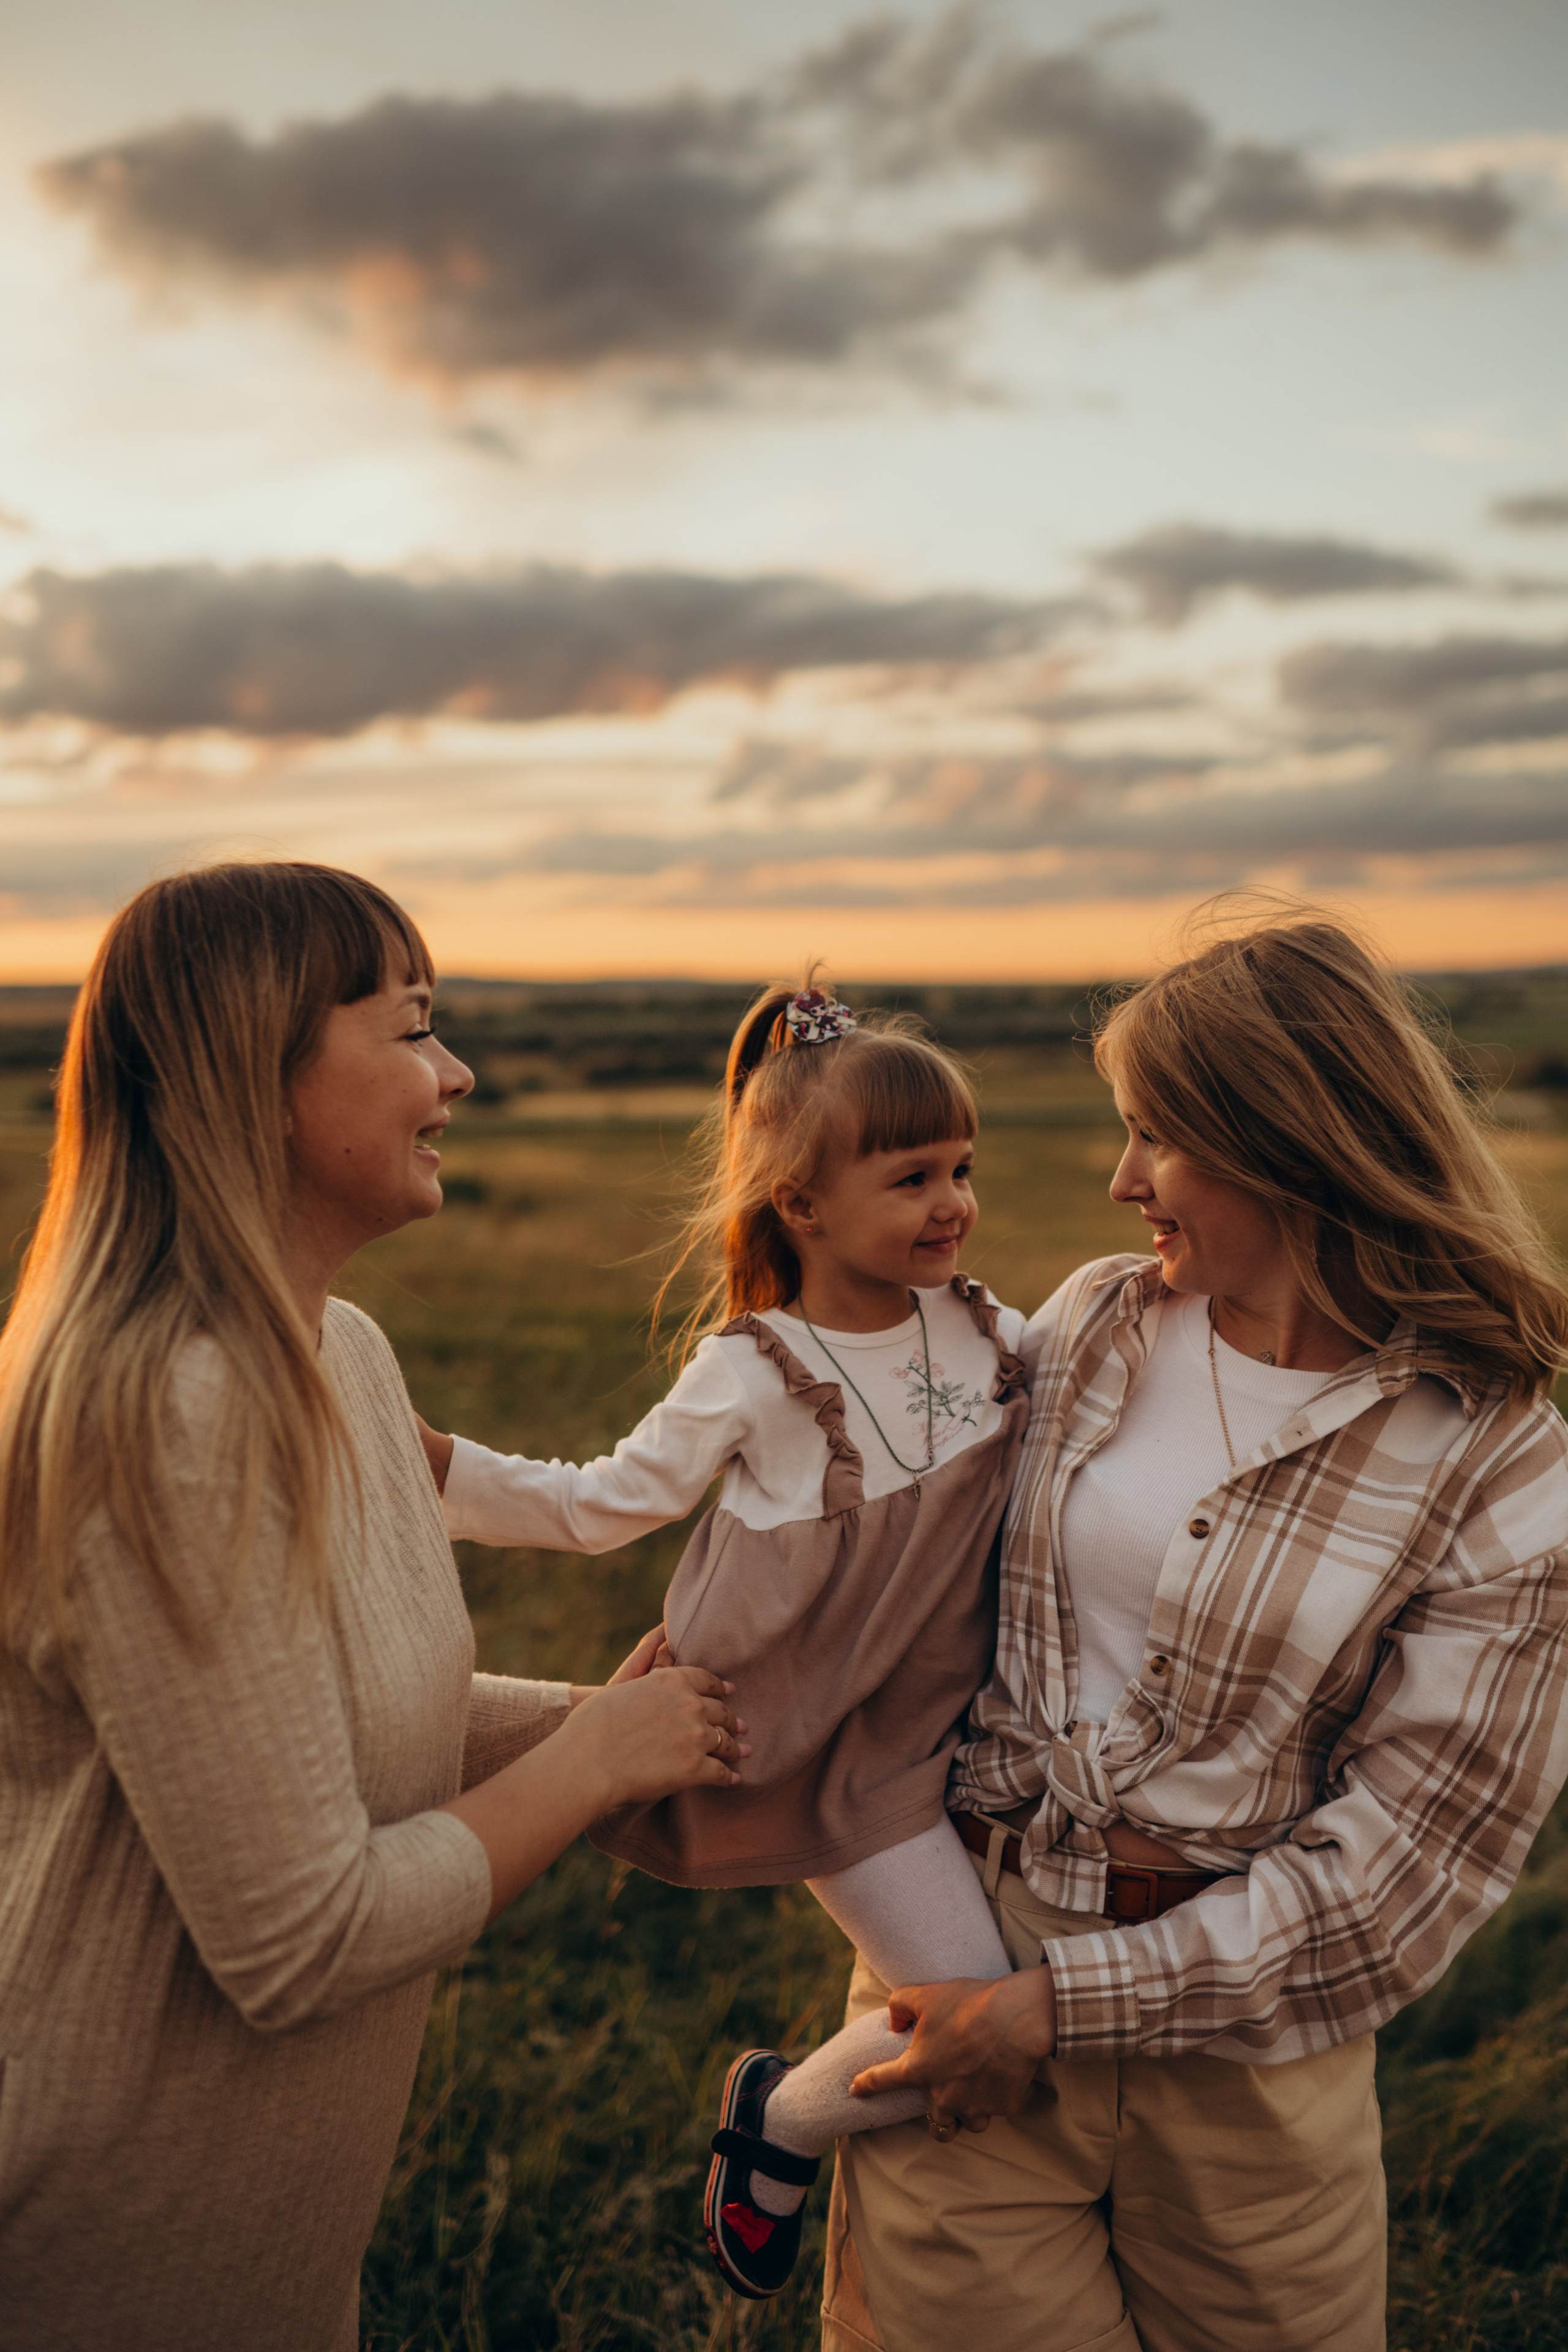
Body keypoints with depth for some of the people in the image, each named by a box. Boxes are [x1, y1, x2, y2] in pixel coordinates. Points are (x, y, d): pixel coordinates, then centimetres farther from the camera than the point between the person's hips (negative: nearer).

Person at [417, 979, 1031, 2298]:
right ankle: (779, 2118, 18)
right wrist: (431, 1460, -17)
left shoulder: (988, 1331, -2)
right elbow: (597, 1506, -7)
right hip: (828, 1742, -5)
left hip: (949, 1712, 5)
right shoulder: (752, 1375, -16)